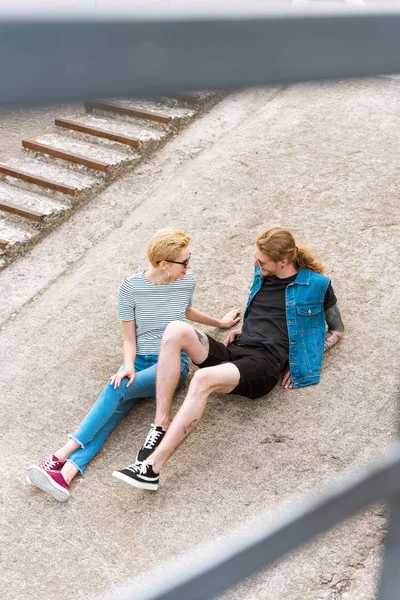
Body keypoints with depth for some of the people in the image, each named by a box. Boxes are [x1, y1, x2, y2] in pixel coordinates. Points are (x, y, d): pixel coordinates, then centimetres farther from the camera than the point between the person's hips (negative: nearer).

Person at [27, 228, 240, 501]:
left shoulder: (187, 280, 0)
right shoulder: (131, 287, -5)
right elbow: (129, 339, 0)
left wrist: (219, 322, 37)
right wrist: (129, 366, -19)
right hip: (140, 360, 1)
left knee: (116, 390, -28)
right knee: (114, 409, -27)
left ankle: (61, 456, -30)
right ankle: (66, 474, -41)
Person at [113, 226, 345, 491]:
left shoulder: (316, 284, 3)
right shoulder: (262, 274, 20)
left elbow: (337, 330, 12)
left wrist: (304, 359, 0)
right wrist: (244, 330, 13)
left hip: (265, 363, -6)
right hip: (235, 350, 7)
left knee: (204, 379, -37)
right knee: (176, 330, -22)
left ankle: (152, 467, -36)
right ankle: (161, 428, -25)